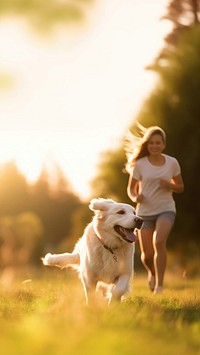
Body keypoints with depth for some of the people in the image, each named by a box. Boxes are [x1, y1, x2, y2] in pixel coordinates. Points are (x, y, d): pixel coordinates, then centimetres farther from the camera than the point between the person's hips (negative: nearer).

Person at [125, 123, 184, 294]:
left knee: (159, 241, -28)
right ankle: (152, 273, 38)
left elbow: (180, 187, 10)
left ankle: (159, 284, -23)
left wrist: (169, 185, -12)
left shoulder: (172, 163, 0)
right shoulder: (140, 164, -3)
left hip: (166, 209, -1)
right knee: (147, 255, 2)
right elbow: (131, 188, 5)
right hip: (145, 211, 1)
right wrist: (135, 197, -18)